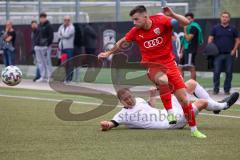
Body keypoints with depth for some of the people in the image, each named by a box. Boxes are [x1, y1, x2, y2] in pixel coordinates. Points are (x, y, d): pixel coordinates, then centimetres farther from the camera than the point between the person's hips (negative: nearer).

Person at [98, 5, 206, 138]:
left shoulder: (161, 21, -13)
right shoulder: (136, 31, -5)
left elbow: (185, 23, -19)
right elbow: (121, 42, 15)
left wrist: (172, 15, -34)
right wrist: (109, 53, 23)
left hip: (169, 63, 0)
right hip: (152, 66, 0)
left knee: (184, 99, -3)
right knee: (163, 80, -38)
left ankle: (194, 130, 14)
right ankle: (170, 113, -25)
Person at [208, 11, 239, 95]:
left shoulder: (232, 29, 8)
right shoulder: (215, 28, 7)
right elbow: (210, 39, 5)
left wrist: (234, 50, -2)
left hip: (229, 54, 1)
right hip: (218, 54, 0)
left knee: (229, 72, 1)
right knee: (216, 72, -4)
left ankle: (227, 89, 9)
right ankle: (216, 89, 5)